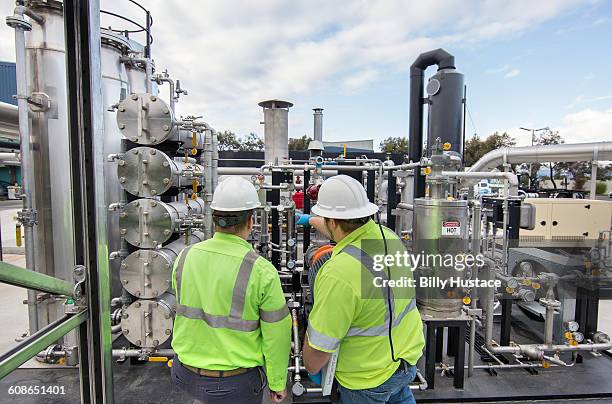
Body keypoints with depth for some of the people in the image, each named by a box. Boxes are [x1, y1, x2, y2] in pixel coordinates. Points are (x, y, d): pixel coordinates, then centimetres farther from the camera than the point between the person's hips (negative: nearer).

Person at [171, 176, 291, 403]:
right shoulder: (262, 272, -23)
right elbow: (276, 337, -15)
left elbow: (183, 307, 4)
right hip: (235, 384, -4)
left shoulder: (185, 257, -10)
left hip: (186, 374, 5)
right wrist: (277, 383, 0)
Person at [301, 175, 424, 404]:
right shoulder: (387, 235, -15)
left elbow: (320, 345, -26)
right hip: (407, 353, 6)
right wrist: (312, 221, 24)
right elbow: (348, 233, 8)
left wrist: (311, 369, -3)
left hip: (368, 377, -6)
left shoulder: (338, 273, -38)